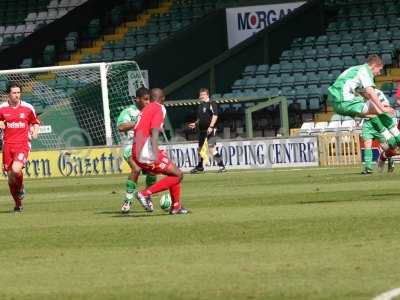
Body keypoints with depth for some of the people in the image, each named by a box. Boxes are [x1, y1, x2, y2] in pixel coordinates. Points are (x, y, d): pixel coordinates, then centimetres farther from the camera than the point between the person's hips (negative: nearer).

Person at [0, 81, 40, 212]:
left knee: (16, 170, -25)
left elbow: (35, 122, 17)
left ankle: (21, 188, 8)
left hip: (23, 144, -2)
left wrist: (35, 130, -4)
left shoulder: (28, 108, 3)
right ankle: (18, 204, 20)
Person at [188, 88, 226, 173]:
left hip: (210, 130, -9)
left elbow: (215, 115, -15)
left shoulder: (212, 104, -7)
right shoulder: (201, 105, 18)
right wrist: (195, 124, 15)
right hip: (201, 130, 9)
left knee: (211, 148, -18)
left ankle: (221, 165, -16)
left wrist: (211, 126, -23)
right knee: (200, 148, 16)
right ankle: (200, 166, 30)